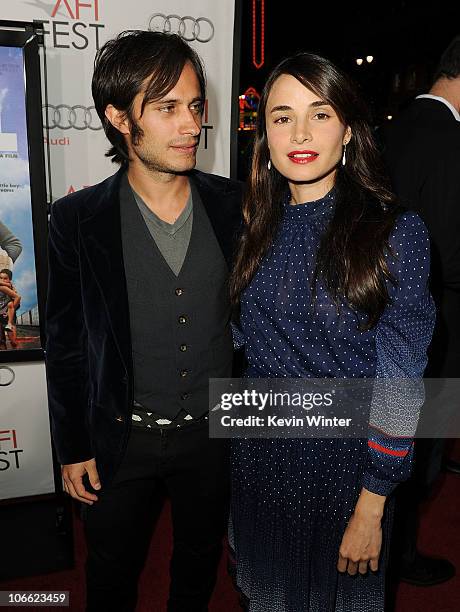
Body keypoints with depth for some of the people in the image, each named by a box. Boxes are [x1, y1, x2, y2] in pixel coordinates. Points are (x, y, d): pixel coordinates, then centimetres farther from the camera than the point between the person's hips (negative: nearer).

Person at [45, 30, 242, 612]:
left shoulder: (232, 203, -8)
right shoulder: (77, 220, -13)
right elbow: (65, 344, -6)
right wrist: (72, 449, -1)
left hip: (214, 430, 2)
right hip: (122, 440, -1)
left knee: (200, 559, 26)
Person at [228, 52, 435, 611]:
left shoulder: (394, 233, -17)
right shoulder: (258, 224, -3)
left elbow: (399, 383, -15)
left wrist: (370, 508, -13)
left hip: (343, 462, -4)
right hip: (257, 454, 4)